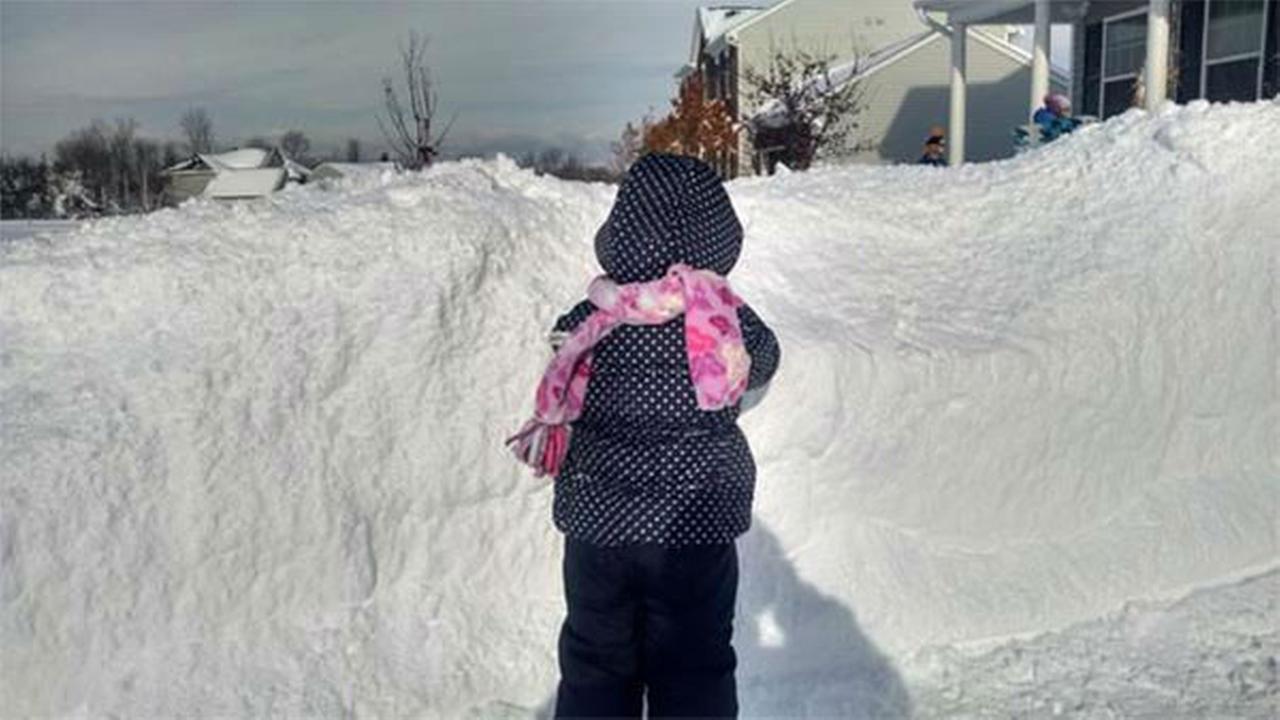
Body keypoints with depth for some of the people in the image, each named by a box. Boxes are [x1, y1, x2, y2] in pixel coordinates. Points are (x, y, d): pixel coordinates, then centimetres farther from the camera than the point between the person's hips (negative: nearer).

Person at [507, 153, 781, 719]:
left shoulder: (586, 325, -11)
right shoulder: (731, 322, -13)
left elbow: (562, 406, 2)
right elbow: (762, 363, 9)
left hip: (596, 526, 1)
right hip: (696, 529, -1)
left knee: (594, 669, 18)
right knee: (694, 672, 15)